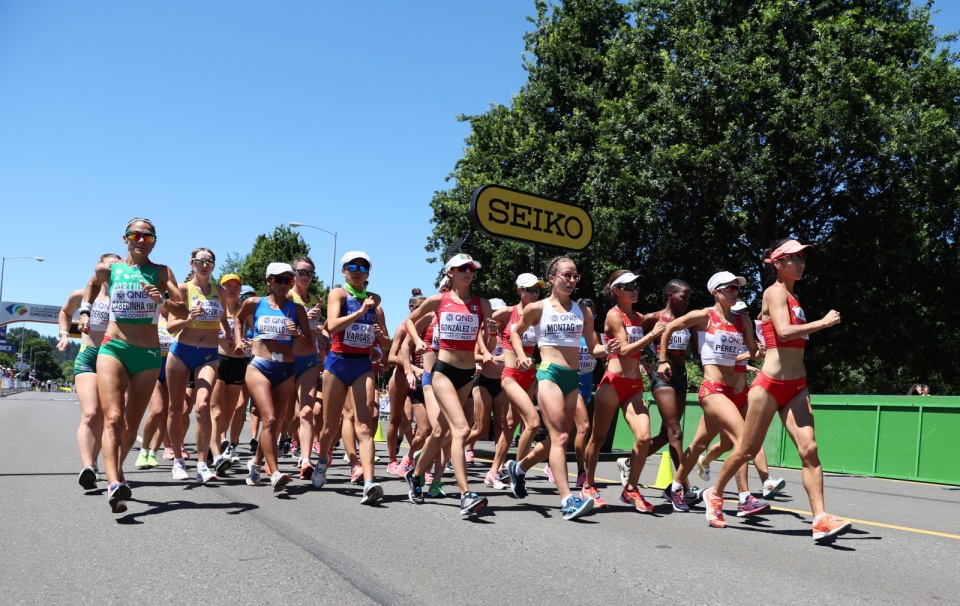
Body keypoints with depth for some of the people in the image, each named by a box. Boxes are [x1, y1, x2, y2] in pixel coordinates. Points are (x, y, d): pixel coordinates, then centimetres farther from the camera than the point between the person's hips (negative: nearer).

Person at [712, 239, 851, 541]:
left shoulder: (791, 297, 18)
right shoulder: (775, 291, -8)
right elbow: (784, 332, -23)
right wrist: (823, 322, -17)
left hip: (796, 387, 7)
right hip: (770, 384, -7)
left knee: (809, 449, -8)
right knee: (747, 449, 5)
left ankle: (821, 519, -12)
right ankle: (715, 494, 25)